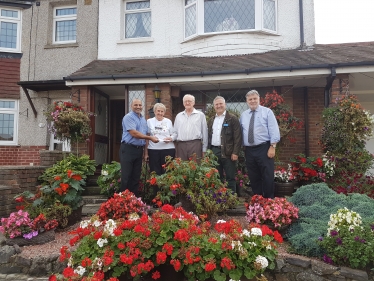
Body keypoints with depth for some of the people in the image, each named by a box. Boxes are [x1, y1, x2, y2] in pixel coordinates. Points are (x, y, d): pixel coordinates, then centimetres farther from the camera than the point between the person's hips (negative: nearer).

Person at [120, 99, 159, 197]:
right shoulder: (128, 117, -9)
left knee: (136, 176, 11)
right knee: (126, 176, -3)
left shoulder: (143, 119, 16)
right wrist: (150, 138, -14)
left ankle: (135, 197, 19)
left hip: (139, 149, 7)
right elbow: (134, 133, -19)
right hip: (128, 149, -7)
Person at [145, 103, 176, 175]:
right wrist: (146, 152, 5)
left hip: (168, 150, 0)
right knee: (155, 172, -1)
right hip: (153, 150, 0)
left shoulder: (168, 121, 11)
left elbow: (174, 134, 11)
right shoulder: (149, 121, 10)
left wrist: (171, 138, -12)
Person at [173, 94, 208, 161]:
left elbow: (204, 133, 4)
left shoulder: (200, 115, 6)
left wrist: (204, 150, 1)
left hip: (195, 144, -2)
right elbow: (175, 132, 16)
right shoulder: (178, 116, 16)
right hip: (181, 145, 3)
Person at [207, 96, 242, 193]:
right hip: (213, 152, 5)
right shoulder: (211, 120, 15)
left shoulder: (233, 118, -3)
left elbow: (238, 137, -9)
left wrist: (235, 152, -15)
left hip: (228, 152, -5)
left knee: (230, 177, 1)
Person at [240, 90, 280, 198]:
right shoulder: (243, 115, 14)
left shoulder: (267, 112, 1)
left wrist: (272, 147, -13)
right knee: (253, 178, 10)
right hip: (249, 151, 4)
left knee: (268, 177, -1)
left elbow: (274, 130, -6)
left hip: (264, 149, -4)